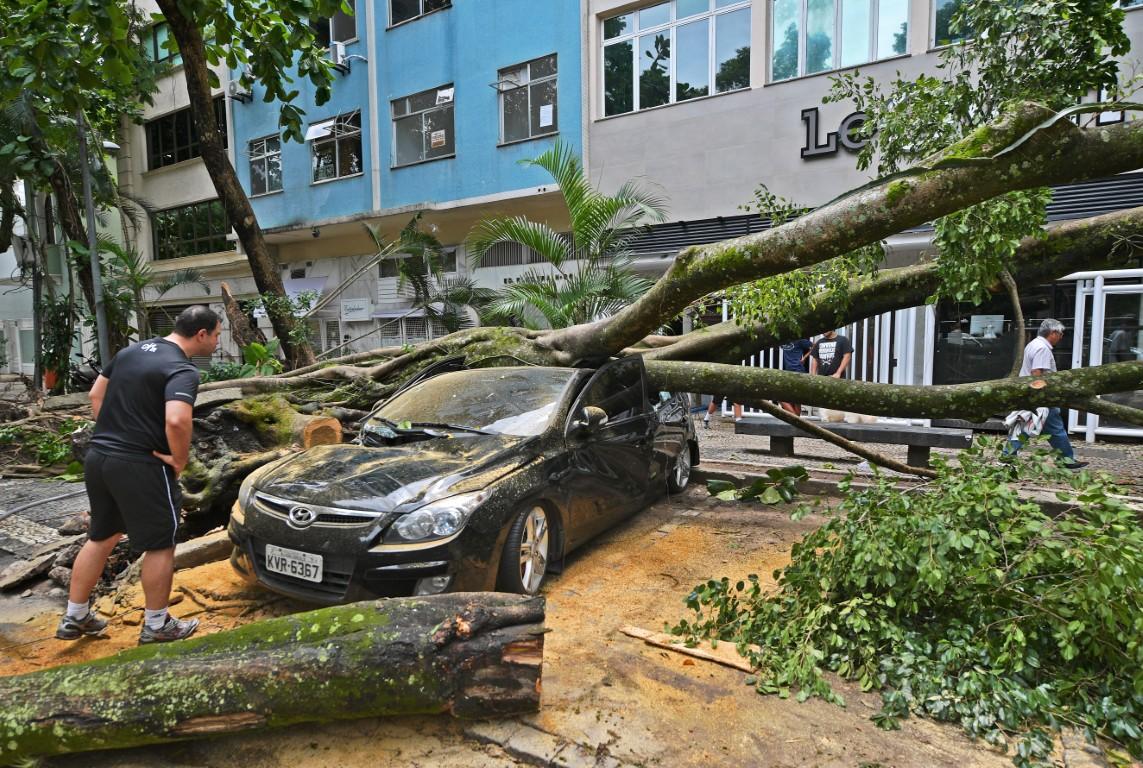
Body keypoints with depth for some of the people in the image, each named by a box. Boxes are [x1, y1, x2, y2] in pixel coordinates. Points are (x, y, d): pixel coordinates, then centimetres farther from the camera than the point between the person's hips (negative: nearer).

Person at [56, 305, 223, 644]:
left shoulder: (130, 351, 10)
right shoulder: (182, 370, -18)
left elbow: (96, 395, 19)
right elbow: (177, 421, -33)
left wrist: (111, 436, 17)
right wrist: (179, 460, -17)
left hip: (98, 457, 8)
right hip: (140, 466, -8)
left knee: (100, 537, 23)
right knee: (160, 544, 7)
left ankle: (74, 618, 34)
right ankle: (156, 626, 19)